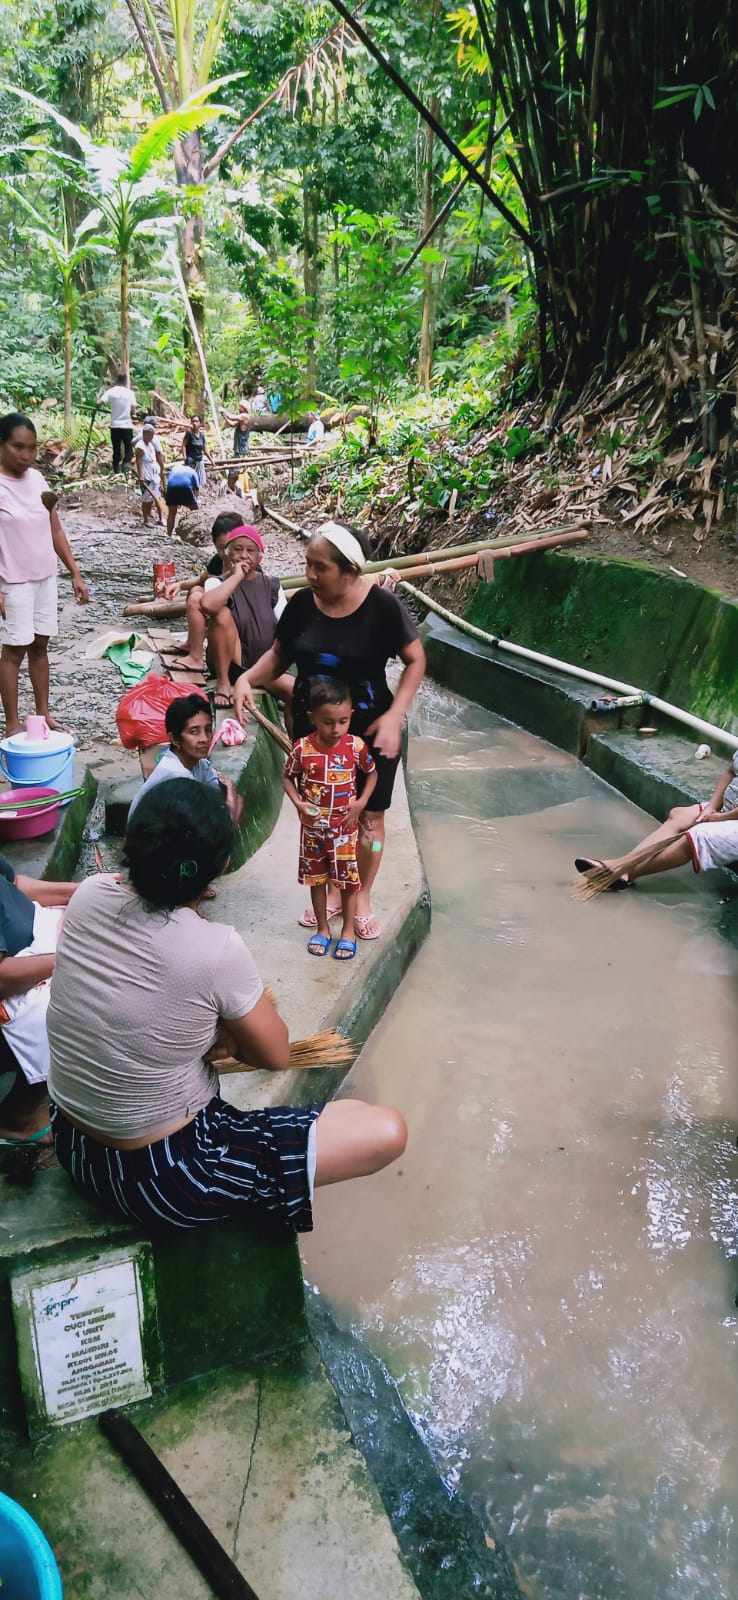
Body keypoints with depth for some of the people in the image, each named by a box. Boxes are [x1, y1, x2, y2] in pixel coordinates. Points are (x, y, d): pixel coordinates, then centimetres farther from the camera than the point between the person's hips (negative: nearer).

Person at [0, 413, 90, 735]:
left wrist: (75, 573, 8)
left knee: (39, 645, 13)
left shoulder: (37, 479, 4)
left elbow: (55, 530, 10)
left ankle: (43, 712, 23)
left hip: (46, 577, 6)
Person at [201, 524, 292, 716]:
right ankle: (223, 683, -16)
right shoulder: (219, 583, -4)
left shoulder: (271, 586, 6)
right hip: (233, 663, -3)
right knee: (222, 614, -27)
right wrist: (236, 576, -20)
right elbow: (208, 605, -30)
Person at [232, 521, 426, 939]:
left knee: (369, 815, 10)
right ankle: (332, 892, 35)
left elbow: (416, 660, -8)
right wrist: (248, 678, -13)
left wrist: (394, 716, -18)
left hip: (370, 731, -3)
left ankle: (362, 897, 31)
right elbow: (279, 655, 6)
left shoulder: (382, 605, -17)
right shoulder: (302, 604, -7)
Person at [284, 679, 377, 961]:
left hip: (345, 828, -1)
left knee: (348, 879, 10)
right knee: (316, 878, 15)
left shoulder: (356, 746, -14)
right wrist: (298, 803, -16)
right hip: (313, 828, 1)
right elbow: (288, 778, 0)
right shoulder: (302, 748, -15)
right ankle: (322, 929, 33)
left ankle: (348, 931, 28)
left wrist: (361, 802, -10)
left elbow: (371, 773, 3)